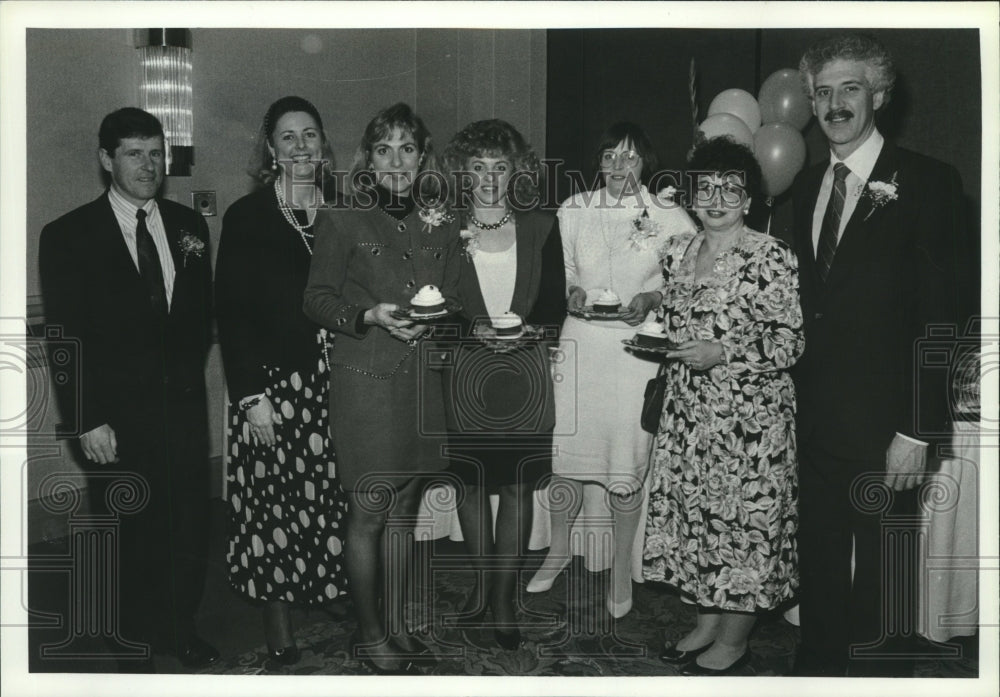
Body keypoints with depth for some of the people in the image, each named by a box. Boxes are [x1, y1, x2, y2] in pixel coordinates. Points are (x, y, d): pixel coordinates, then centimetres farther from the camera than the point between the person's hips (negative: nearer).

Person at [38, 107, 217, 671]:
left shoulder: (189, 226, 8)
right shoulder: (68, 237, -4)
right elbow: (65, 340, -6)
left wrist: (187, 371, 4)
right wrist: (89, 420, -11)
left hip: (184, 407, 4)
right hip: (118, 418, -3)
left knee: (190, 525, 10)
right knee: (129, 535, 8)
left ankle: (179, 629, 32)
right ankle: (134, 649, 27)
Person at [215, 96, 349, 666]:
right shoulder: (246, 217, 0)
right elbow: (231, 313, -4)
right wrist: (251, 395, -9)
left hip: (335, 381, 3)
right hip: (271, 383, -3)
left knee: (334, 496, 5)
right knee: (275, 499, 3)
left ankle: (336, 593, 24)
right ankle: (278, 622, 18)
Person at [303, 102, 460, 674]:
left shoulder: (441, 226, 12)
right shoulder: (342, 222, 0)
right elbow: (317, 300, -1)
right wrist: (370, 316, -16)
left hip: (422, 381, 4)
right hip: (364, 380, -4)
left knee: (404, 511, 11)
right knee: (368, 512, -1)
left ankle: (397, 626, 23)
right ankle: (370, 634, 14)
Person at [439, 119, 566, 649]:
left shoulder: (541, 229, 5)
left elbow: (555, 305, 5)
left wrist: (526, 330, -14)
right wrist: (476, 330, -15)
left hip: (525, 372, 0)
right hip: (465, 372, 0)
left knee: (518, 485, 3)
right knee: (471, 482, 9)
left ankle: (504, 598, 14)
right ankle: (482, 581, 28)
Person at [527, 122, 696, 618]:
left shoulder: (669, 218, -3)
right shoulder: (573, 210, 5)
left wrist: (653, 299, -12)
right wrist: (571, 292, -5)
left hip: (636, 346, -2)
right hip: (581, 340, 2)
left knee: (628, 457, 1)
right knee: (566, 448, 6)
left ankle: (622, 569, 19)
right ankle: (559, 549, 28)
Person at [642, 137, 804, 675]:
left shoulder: (769, 257, -12)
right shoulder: (678, 249, 9)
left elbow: (789, 341, -13)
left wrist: (722, 353, -23)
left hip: (748, 416, -7)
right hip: (687, 411, 7)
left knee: (745, 515, 3)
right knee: (692, 510, 13)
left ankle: (734, 639, 19)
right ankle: (707, 623, 31)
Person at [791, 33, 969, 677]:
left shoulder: (927, 182, -7)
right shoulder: (806, 186, 11)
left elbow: (939, 317, -11)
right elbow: (806, 304, 10)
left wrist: (917, 431, -15)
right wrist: (797, 397, 2)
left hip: (883, 428, -5)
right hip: (813, 419, 5)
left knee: (881, 575, 6)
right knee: (818, 560, 15)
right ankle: (819, 666, 32)